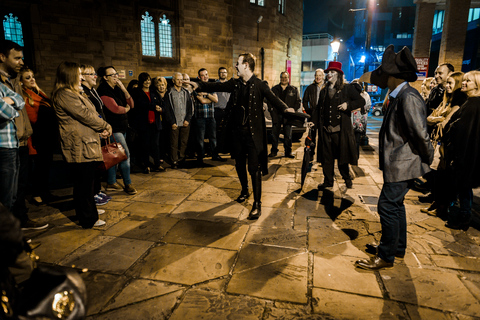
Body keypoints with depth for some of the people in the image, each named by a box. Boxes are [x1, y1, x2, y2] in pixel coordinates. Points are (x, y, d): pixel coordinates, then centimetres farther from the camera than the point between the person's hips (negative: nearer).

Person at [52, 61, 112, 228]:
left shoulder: (73, 93, 21)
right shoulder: (64, 94, -13)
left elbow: (90, 114, 17)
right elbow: (85, 115, -17)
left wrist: (101, 128, 2)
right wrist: (106, 126, -6)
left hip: (87, 144, 11)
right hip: (80, 147, -11)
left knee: (87, 182, 20)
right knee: (84, 184, -2)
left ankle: (89, 210, 34)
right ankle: (88, 219, 8)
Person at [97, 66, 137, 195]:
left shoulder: (117, 89, 14)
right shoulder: (104, 91, -11)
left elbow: (131, 104, 6)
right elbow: (115, 109, -20)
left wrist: (124, 89, -5)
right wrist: (126, 109, 0)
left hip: (121, 128, 8)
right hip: (114, 128, -8)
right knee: (125, 155, -9)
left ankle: (111, 183, 23)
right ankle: (128, 184, 2)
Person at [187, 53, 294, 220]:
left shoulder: (260, 85, -7)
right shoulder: (235, 83, 8)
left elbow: (273, 98, -19)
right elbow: (217, 86, 7)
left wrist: (285, 108, -38)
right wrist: (199, 85, -5)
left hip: (253, 132, -5)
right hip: (236, 131, 6)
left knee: (254, 168, -3)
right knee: (239, 164, 18)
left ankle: (257, 203, 7)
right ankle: (244, 191, 41)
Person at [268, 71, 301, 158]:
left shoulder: (294, 90, 8)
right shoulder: (274, 89, 10)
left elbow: (298, 101, 7)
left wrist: (293, 110, -6)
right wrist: (271, 109, -2)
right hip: (276, 115, 1)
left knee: (288, 135, 3)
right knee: (274, 134, 3)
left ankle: (288, 151, 11)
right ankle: (274, 151, 13)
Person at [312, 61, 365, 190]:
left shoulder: (347, 88, 2)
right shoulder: (324, 91, 16)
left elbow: (361, 101, 1)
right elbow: (318, 109, 17)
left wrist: (348, 105, -14)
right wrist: (314, 122, 7)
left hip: (340, 130, -4)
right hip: (325, 130, 4)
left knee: (342, 156, 5)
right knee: (326, 157, 7)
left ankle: (347, 179, 26)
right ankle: (328, 182, 17)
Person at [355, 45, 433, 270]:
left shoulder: (408, 98, -20)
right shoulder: (398, 96, 11)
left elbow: (420, 133, -21)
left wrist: (427, 158, -8)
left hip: (403, 164, -10)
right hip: (397, 163, 10)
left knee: (388, 206, -3)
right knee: (395, 205, 19)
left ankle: (386, 256, 12)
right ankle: (398, 247, 35)